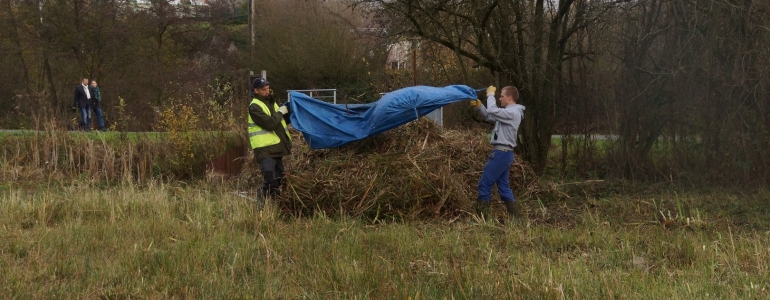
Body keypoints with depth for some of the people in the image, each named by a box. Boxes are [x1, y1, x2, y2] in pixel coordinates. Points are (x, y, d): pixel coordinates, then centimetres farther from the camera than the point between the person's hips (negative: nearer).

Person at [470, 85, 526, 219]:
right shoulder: (509, 112, 18)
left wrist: (490, 95, -9)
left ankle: (481, 217, -6)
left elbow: (492, 111, -24)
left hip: (501, 153, -10)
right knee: (504, 187, 10)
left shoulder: (513, 112, -14)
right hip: (503, 153, 10)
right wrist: (478, 106, 9)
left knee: (484, 184, -8)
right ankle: (516, 217, 10)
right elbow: (489, 117, 24)